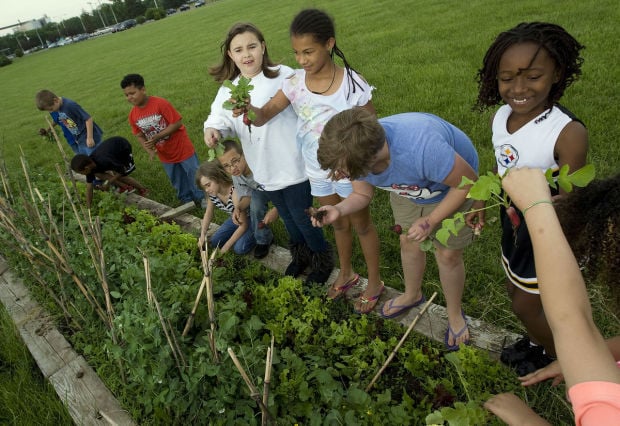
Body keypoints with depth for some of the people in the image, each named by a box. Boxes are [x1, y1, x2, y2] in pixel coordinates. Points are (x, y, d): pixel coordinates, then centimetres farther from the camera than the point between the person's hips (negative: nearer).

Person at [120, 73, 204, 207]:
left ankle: (203, 198, 31)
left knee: (196, 177, 10)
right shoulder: (133, 115, -6)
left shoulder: (160, 103, -23)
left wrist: (157, 137, -27)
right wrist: (149, 150, -14)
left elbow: (177, 122, -23)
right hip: (165, 156, 5)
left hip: (182, 149, -5)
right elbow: (140, 136, 5)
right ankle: (188, 201, 38)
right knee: (178, 183, 19)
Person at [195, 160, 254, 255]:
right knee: (215, 241, 0)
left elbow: (243, 225, -29)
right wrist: (202, 235, -10)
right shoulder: (211, 193, -16)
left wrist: (226, 247, -22)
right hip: (236, 218, 7)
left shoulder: (234, 193, -36)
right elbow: (208, 213, 4)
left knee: (239, 248, -23)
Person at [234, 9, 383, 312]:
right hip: (318, 172, 4)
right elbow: (264, 116, -16)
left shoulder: (353, 84, -21)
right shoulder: (294, 83, -10)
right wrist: (249, 109, -38)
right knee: (338, 223, 23)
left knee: (361, 224, 14)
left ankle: (374, 282, 36)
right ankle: (346, 273, 47)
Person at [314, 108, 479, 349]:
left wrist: (430, 220, -27)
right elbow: (361, 195, -10)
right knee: (408, 242, 17)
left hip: (452, 189, -5)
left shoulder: (421, 148, -47)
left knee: (448, 255, 4)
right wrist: (338, 210, -31)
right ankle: (412, 295, 47)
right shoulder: (357, 153, -28)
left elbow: (468, 182, -29)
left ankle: (455, 315, 33)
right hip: (408, 186, 5)